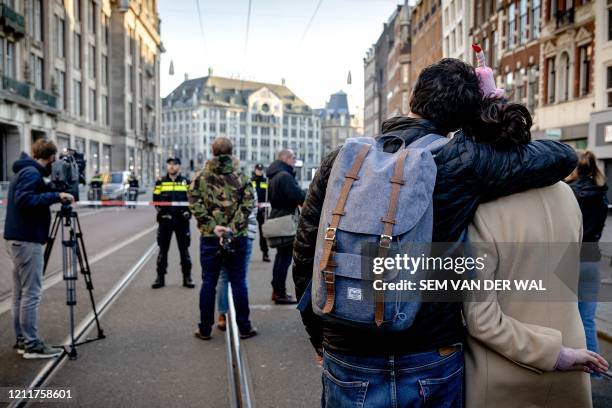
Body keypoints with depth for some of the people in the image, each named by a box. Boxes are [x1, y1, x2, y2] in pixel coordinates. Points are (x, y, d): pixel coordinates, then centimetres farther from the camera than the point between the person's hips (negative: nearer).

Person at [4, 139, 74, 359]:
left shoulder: (24, 171, 16)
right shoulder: (31, 173, -13)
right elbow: (25, 200, -25)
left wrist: (54, 196, 11)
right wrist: (55, 196, -24)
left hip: (19, 239, 10)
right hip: (27, 240, -10)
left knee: (20, 292, 12)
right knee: (31, 293, -5)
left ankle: (22, 340, 20)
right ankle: (31, 345, 0)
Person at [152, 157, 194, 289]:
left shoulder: (186, 182, 6)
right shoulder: (160, 182, 6)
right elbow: (155, 199, 8)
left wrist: (188, 211, -7)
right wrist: (161, 210, -8)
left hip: (182, 220, 0)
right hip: (165, 220, 0)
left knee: (184, 249, 5)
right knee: (163, 249, 6)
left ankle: (187, 277, 14)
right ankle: (160, 277, 15)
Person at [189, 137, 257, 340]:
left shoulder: (201, 177, 2)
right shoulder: (241, 176, 0)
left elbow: (195, 204, -9)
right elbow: (247, 205, -11)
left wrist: (212, 226, -12)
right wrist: (232, 228, -15)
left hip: (209, 237, 1)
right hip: (238, 237, 0)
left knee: (208, 282, 9)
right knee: (238, 282, 8)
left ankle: (205, 329, 16)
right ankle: (244, 327, 15)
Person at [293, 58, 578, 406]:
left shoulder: (341, 160, -6)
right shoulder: (463, 161, -11)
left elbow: (305, 260, -2)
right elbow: (564, 157, 2)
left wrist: (321, 340, 12)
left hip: (350, 366, 1)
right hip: (433, 365, 0)